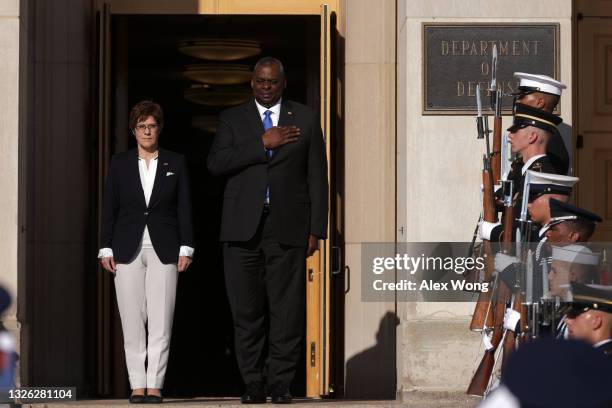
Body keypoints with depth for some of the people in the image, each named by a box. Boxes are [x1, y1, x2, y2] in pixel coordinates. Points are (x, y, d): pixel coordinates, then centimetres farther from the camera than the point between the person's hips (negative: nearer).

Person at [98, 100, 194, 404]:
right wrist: (106, 249, 1)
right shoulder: (120, 163, 9)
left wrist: (186, 248, -1)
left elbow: (184, 208, 6)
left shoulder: (176, 163, 8)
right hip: (128, 250, 1)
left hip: (164, 250, -1)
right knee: (132, 322, -1)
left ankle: (155, 385, -5)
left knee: (160, 322, -6)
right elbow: (109, 208, 7)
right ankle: (137, 385, 2)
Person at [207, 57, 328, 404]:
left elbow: (317, 177, 8)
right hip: (243, 228, 1)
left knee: (287, 310, -4)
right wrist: (263, 144, -12)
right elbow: (216, 163, -5)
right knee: (247, 310, 0)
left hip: (287, 228, -1)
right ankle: (253, 385, 6)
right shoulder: (233, 119, 11)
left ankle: (282, 384, 2)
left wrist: (316, 230, 1)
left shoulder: (305, 119, 10)